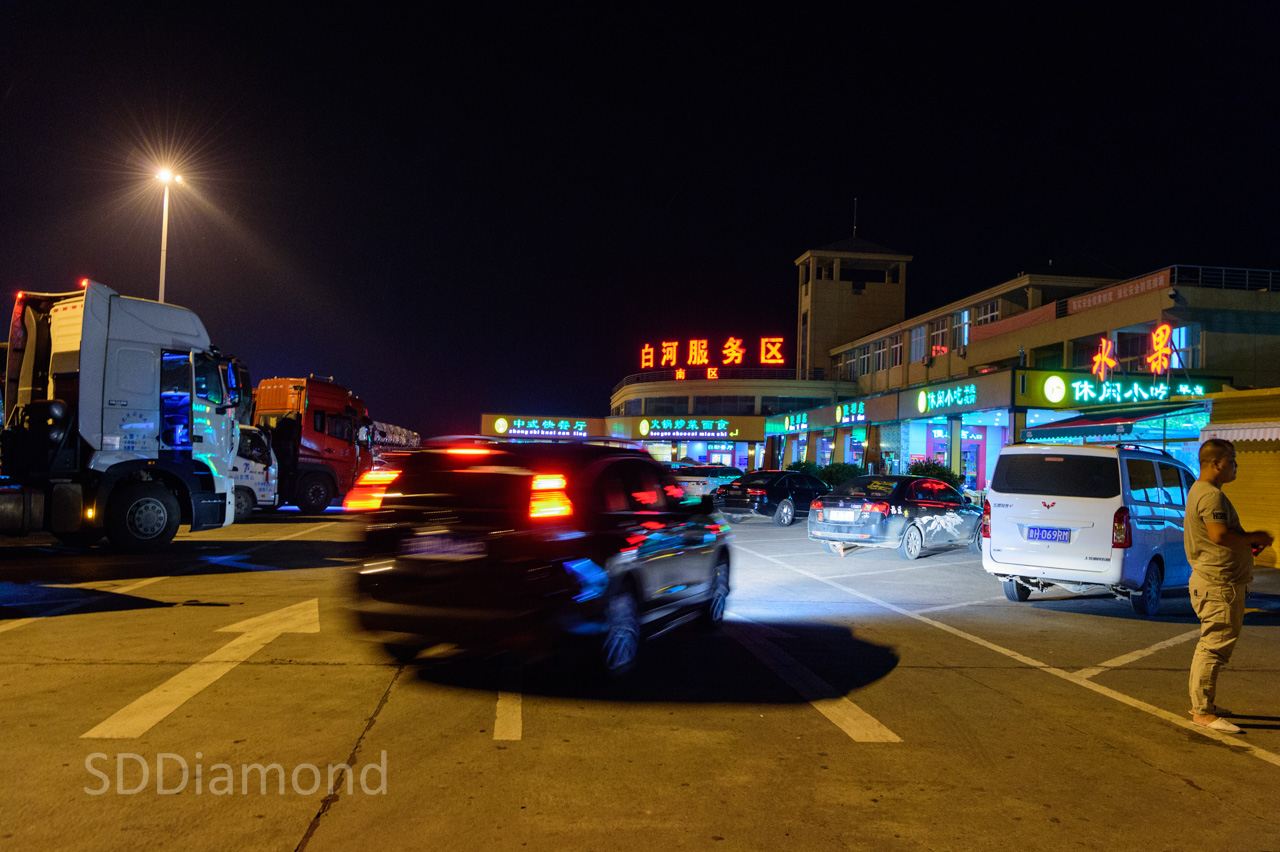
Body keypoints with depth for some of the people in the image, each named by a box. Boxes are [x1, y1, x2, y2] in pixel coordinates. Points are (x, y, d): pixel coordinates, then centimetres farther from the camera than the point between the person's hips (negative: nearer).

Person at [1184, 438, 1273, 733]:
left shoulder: (1199, 491, 16)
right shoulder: (1211, 495, -18)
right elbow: (1220, 534, -29)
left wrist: (1248, 542, 13)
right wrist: (1254, 539, -13)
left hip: (1213, 581, 11)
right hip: (1219, 584, -11)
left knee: (1209, 645, 18)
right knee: (1215, 646, -7)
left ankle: (1202, 703, 27)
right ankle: (1203, 711, -2)